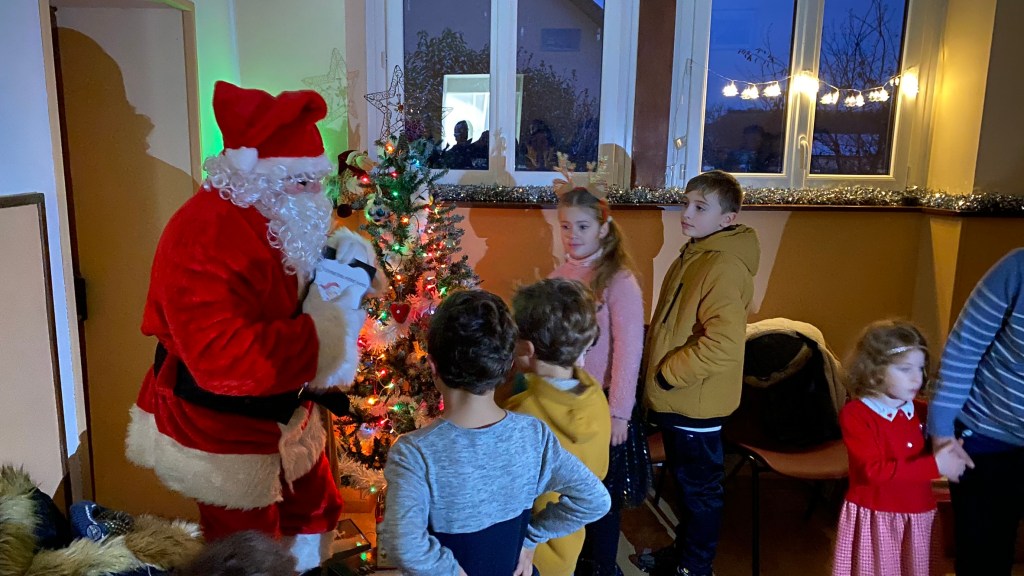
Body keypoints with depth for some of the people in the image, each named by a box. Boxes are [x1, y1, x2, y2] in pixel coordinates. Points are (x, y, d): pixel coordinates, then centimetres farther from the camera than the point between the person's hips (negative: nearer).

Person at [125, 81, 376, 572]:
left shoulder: (280, 218, 3)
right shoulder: (203, 235, -28)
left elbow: (294, 298, 13)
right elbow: (223, 359, -38)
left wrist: (344, 265, -8)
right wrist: (323, 332, -33)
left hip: (281, 416, 9)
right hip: (222, 433, -9)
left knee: (316, 512, 26)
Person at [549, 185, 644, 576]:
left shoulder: (619, 280, -16)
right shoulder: (560, 275, 4)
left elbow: (629, 348, -18)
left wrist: (618, 412, -18)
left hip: (601, 401, -6)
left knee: (602, 492, 12)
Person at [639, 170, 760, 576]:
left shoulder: (724, 266, -22)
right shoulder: (694, 255, 9)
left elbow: (724, 343, -31)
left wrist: (666, 373, -20)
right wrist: (658, 377, 11)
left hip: (696, 404, -9)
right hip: (675, 400, 9)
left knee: (700, 489, 10)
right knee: (684, 482, 23)